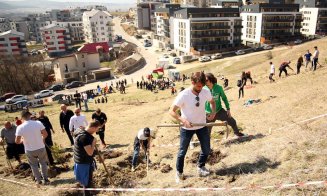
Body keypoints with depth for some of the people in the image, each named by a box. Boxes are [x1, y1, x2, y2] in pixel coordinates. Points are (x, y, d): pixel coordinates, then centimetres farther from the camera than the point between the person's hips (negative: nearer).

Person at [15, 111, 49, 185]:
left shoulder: (20, 127, -14)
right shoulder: (38, 123, -14)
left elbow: (17, 141, -9)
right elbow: (45, 134, -9)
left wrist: (22, 140, 13)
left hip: (29, 150, 0)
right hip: (41, 148, 0)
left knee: (34, 165, 21)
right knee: (43, 163, 21)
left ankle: (38, 180, 30)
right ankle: (45, 179, 26)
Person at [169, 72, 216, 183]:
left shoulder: (206, 92, -12)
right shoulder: (183, 95, -25)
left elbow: (212, 102, 10)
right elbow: (172, 111, -18)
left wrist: (213, 112, -8)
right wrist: (183, 121, -29)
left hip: (202, 126, 4)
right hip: (187, 128, -4)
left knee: (206, 149, 14)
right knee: (182, 151, 9)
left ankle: (201, 167, 42)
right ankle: (179, 173, 31)